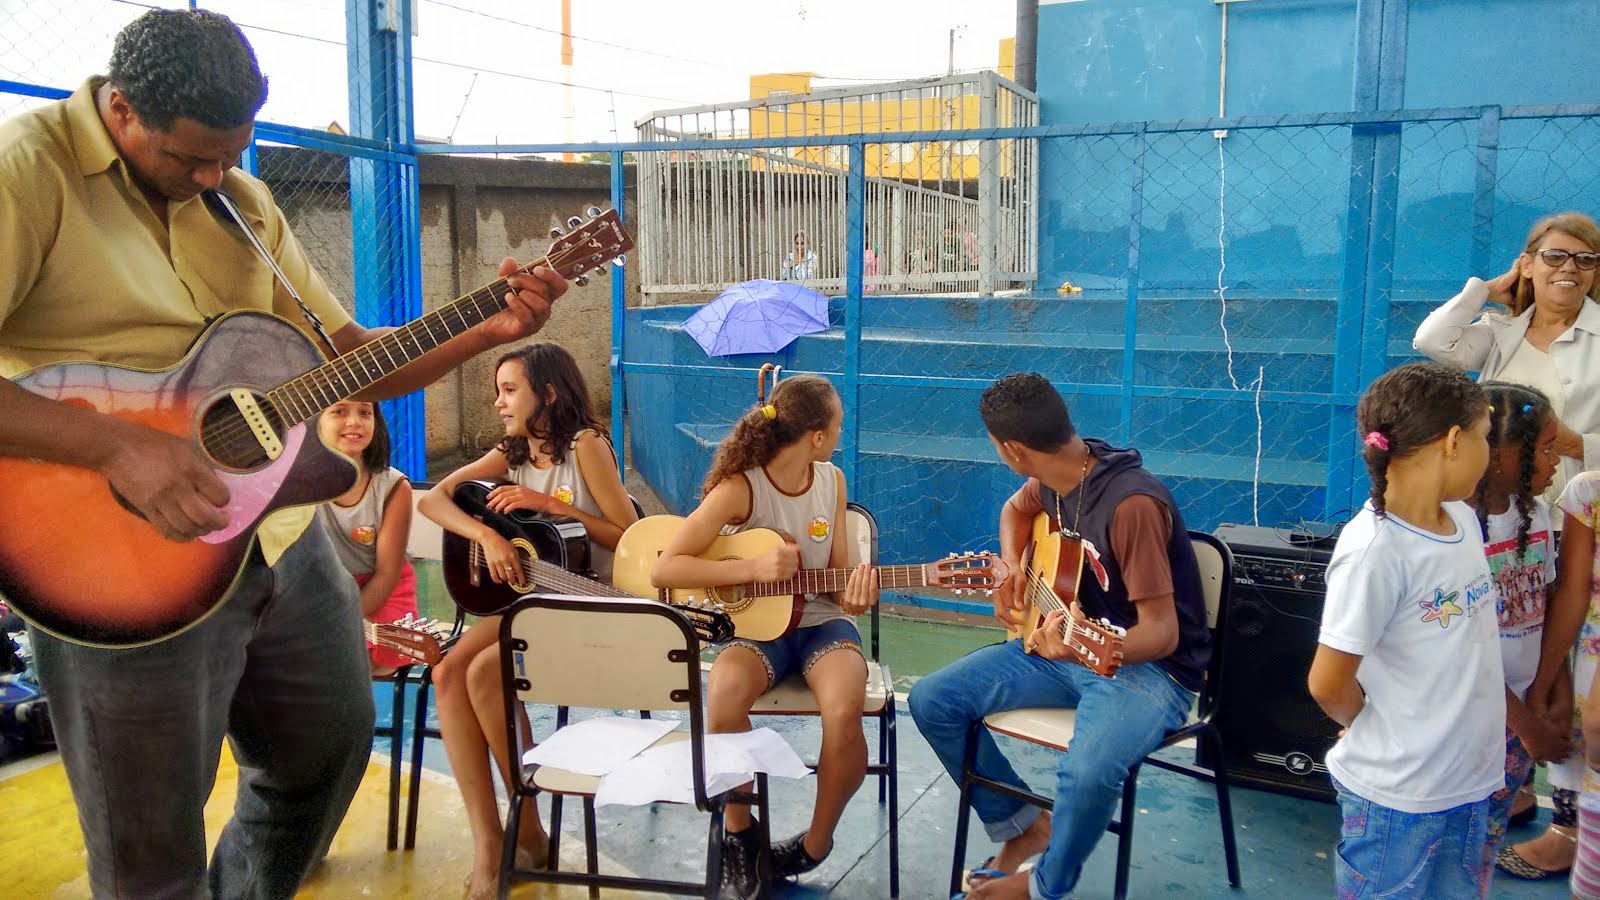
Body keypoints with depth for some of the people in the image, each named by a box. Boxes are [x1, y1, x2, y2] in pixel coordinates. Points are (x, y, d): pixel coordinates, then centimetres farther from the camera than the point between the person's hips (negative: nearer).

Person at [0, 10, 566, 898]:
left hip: (280, 537, 7)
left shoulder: (242, 202, 10)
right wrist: (119, 445, -30)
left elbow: (348, 356, 11)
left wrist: (487, 328, -1)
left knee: (330, 745, 22)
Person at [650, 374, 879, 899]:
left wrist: (852, 596, -14)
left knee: (844, 709, -30)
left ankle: (815, 846, -3)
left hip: (820, 622, 3)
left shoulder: (832, 481, 2)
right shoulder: (740, 487, -14)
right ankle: (739, 835, -8)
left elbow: (834, 572, 9)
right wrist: (752, 568, -25)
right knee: (723, 694, -36)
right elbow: (663, 570, -18)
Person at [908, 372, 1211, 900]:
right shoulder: (1054, 479, -2)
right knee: (931, 700, -4)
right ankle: (1023, 825, 13)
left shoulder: (1132, 503, -28)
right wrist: (1011, 569, 4)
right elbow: (1015, 509, 23)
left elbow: (1163, 633, -27)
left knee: (1088, 771, -36)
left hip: (1148, 666, -8)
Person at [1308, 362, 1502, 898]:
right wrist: (1386, 735, -1)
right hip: (1398, 794, -7)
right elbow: (1329, 685, -18)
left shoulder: (1464, 519, 1)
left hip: (1472, 781, 7)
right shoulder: (1375, 551, -24)